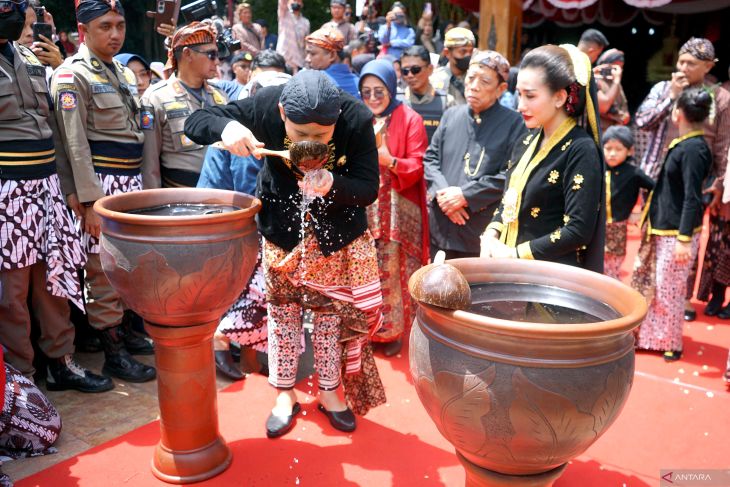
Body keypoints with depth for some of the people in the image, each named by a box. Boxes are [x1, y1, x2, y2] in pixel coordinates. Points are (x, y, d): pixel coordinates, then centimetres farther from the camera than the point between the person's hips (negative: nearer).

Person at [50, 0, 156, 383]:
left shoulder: (125, 74, 16)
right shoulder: (72, 75, -8)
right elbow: (75, 144, -14)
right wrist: (89, 201, -19)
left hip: (131, 182, 8)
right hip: (101, 183, -8)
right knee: (103, 269, -2)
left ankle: (121, 327, 30)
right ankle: (113, 353, 7)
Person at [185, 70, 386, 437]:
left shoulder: (356, 119, -27)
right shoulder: (267, 105, -26)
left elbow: (369, 188, -22)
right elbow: (195, 122, -19)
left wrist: (332, 184, -43)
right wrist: (226, 127, -42)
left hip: (337, 228, 0)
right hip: (281, 226, 1)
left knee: (331, 309, 8)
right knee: (282, 307, 9)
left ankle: (330, 390, 29)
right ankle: (285, 394, 27)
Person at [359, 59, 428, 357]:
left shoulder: (410, 120, -2)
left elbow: (417, 167, -8)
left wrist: (389, 161, -25)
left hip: (398, 210, -4)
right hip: (365, 207, 4)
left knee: (392, 271, -1)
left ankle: (393, 329, 14)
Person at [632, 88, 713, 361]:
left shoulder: (694, 149, -18)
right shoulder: (683, 145, 8)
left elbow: (692, 198, -21)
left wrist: (684, 238, -22)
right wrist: (650, 218, 22)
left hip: (676, 233, -9)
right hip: (661, 228, 9)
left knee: (668, 288, 3)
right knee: (648, 283, 16)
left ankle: (671, 344, 19)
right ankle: (645, 334, 30)